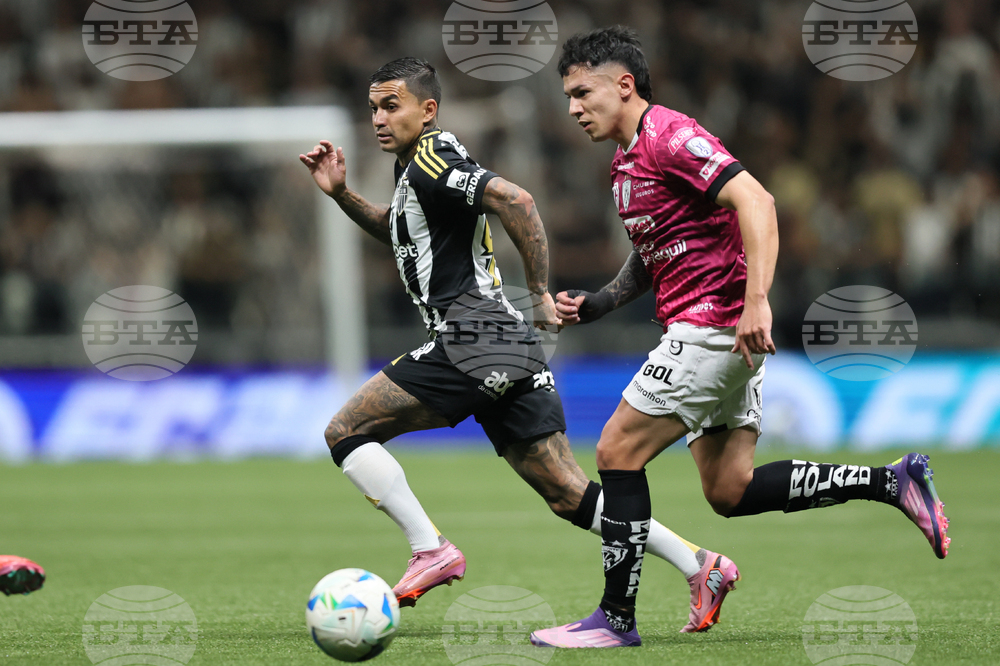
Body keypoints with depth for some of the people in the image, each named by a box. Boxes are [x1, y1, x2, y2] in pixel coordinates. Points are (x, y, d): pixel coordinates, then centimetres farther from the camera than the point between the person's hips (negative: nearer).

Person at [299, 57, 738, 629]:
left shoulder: (430, 158, -8)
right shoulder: (419, 167, 22)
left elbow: (515, 200, -22)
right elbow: (399, 232, 41)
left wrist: (541, 293, -19)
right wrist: (342, 194, 26)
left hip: (473, 340, -10)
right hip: (509, 355, 10)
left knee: (346, 432, -4)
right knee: (570, 496, 7)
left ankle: (433, 552, -10)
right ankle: (699, 565, 2)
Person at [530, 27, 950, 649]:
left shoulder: (670, 136, -13)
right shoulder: (628, 160, 18)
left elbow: (755, 201, -24)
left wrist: (755, 301, -33)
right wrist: (597, 304, 13)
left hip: (715, 323, -10)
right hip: (709, 333, 10)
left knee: (619, 453, -8)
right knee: (730, 491, 8)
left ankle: (617, 618, -2)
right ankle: (892, 482, 11)